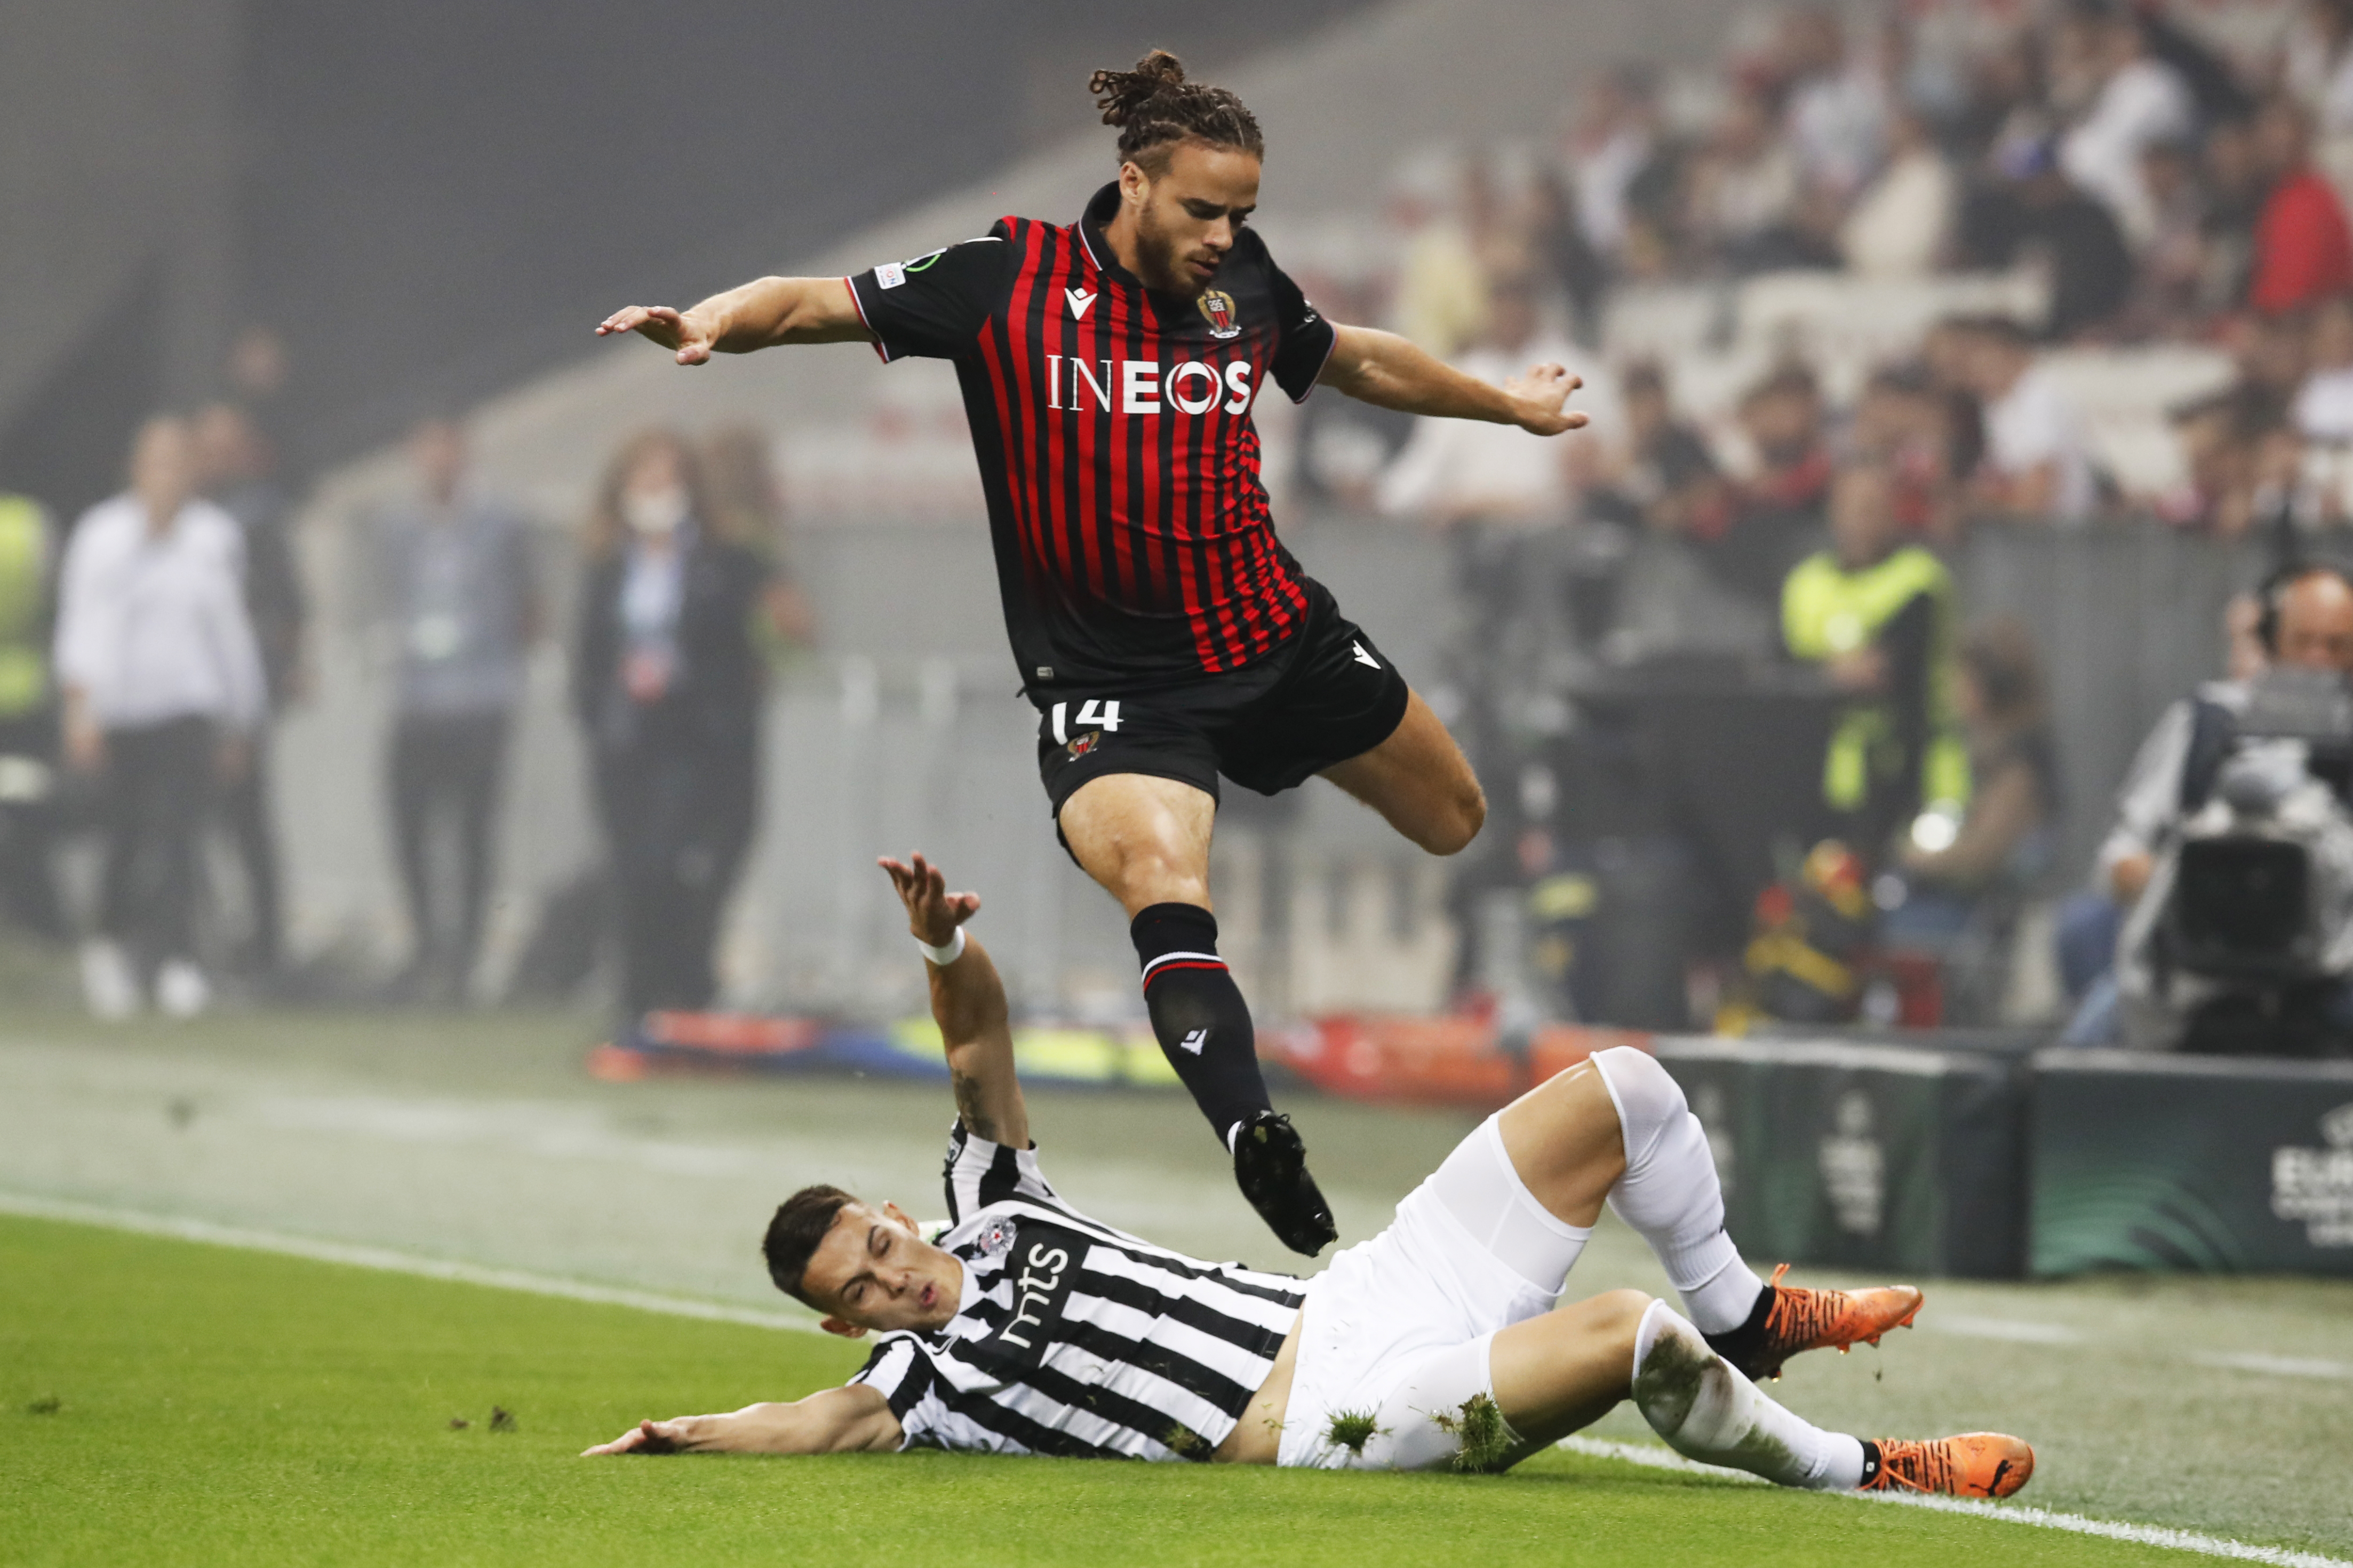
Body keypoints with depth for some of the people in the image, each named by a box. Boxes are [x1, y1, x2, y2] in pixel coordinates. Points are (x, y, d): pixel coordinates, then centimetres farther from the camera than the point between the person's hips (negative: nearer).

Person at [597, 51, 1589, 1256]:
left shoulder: (1244, 283, 0)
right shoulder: (1008, 280, -12)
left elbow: (1359, 360, 20)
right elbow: (814, 303, -12)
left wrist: (1505, 403, 34)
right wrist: (713, 321, -33)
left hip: (1275, 633, 5)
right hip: (1108, 681, -5)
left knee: (1454, 821, 19)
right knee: (1163, 879, -32)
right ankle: (1255, 1140, -43)